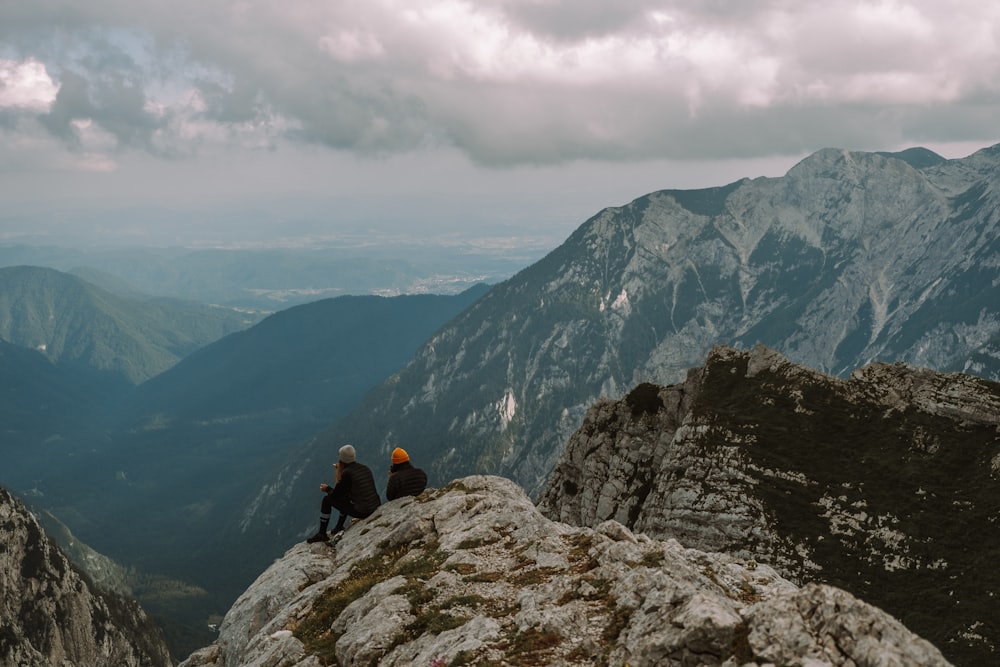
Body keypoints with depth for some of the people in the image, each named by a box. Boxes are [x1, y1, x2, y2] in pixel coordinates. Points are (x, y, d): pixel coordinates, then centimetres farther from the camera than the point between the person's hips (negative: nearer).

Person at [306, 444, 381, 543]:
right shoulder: (365, 468, 8)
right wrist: (341, 470, 32)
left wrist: (327, 489, 15)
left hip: (361, 512, -8)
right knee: (346, 495, 35)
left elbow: (336, 495, -6)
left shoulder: (347, 473, -14)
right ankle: (339, 526, 43)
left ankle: (322, 534, 15)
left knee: (327, 500, 7)